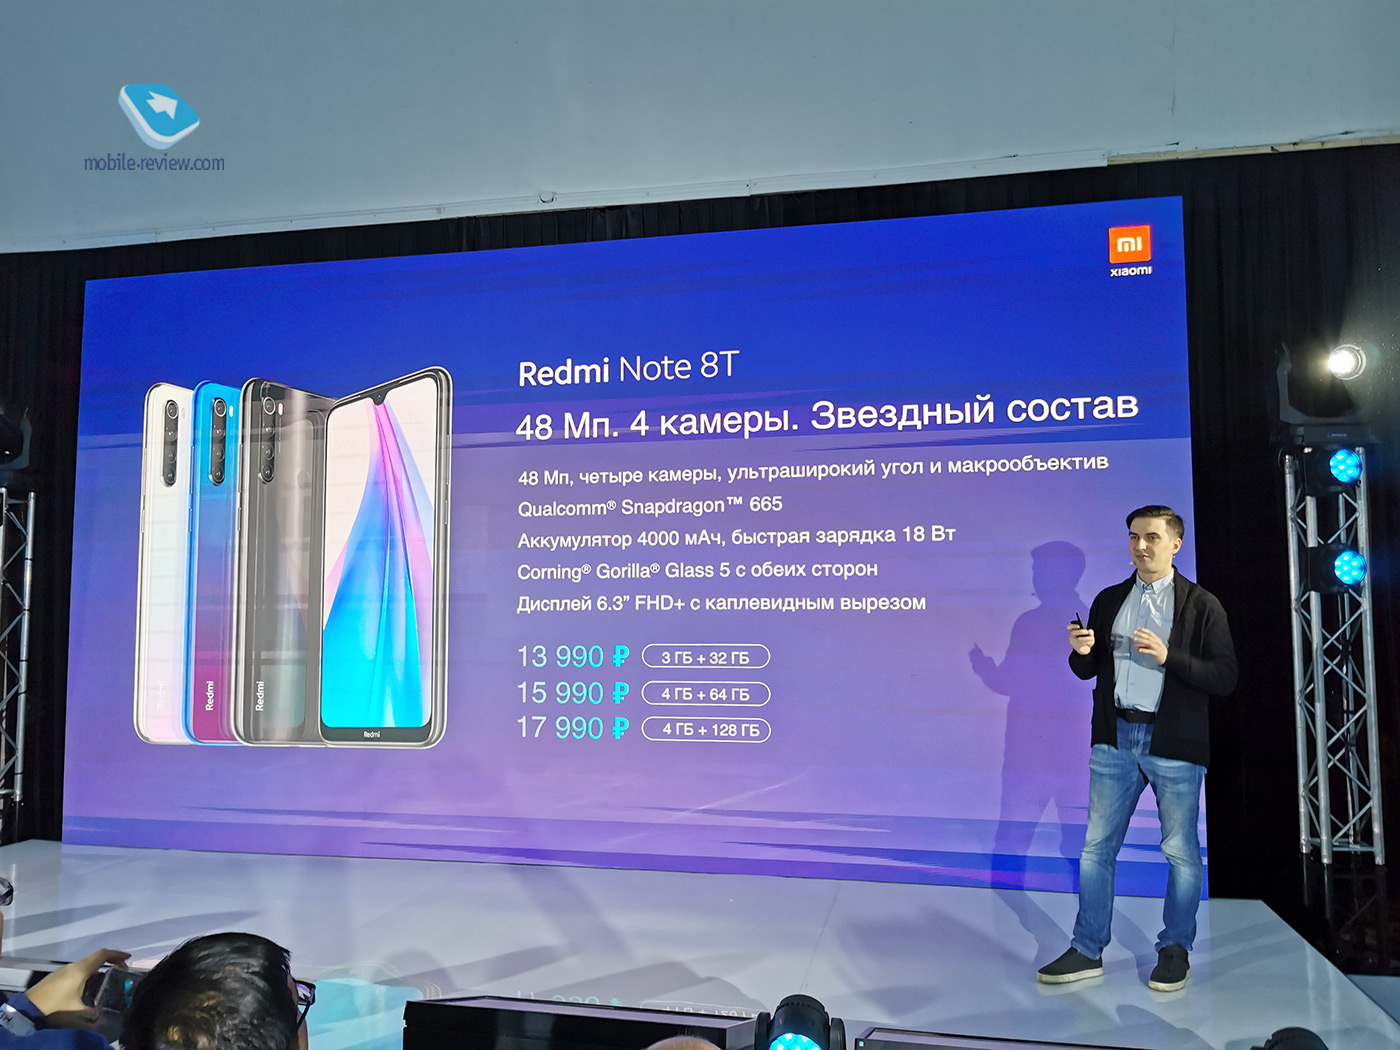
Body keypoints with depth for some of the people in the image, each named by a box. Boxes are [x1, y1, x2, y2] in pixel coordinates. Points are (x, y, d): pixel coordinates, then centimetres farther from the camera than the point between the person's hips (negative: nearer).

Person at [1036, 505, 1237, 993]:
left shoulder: (1201, 605, -2)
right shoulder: (1109, 600, 10)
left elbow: (1225, 677, -8)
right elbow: (1087, 670, 14)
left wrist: (1168, 657, -21)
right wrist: (1081, 651, -9)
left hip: (1175, 745, -3)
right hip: (1115, 738, 4)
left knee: (1181, 852, 8)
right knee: (1097, 847, 7)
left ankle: (1175, 952, 25)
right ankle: (1087, 951, 17)